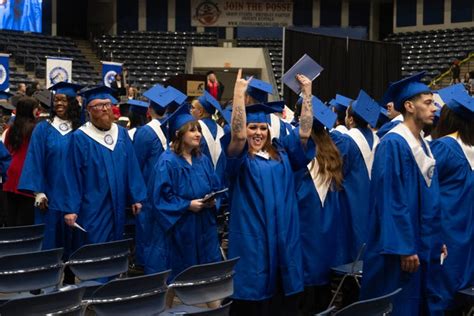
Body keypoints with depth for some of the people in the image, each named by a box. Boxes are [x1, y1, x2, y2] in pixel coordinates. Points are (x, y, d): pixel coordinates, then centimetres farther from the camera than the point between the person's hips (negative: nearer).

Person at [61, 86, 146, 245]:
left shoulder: (122, 133, 6)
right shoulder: (80, 137, -9)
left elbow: (132, 166, 7)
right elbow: (72, 176, -10)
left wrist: (136, 197, 3)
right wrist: (71, 209, -13)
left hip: (117, 207, 5)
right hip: (93, 208, -5)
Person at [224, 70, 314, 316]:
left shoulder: (280, 152, 12)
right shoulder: (239, 157, -1)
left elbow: (304, 132, 3)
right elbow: (238, 135, -21)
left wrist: (306, 93, -2)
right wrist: (239, 94, -26)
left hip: (284, 236, 4)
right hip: (252, 237, -4)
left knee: (283, 296, 10)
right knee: (254, 291, 0)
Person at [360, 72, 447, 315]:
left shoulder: (423, 145, 11)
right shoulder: (393, 144, -17)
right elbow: (391, 200, -20)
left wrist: (437, 239, 15)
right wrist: (404, 248, -22)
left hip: (423, 244, 9)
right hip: (402, 246, -9)